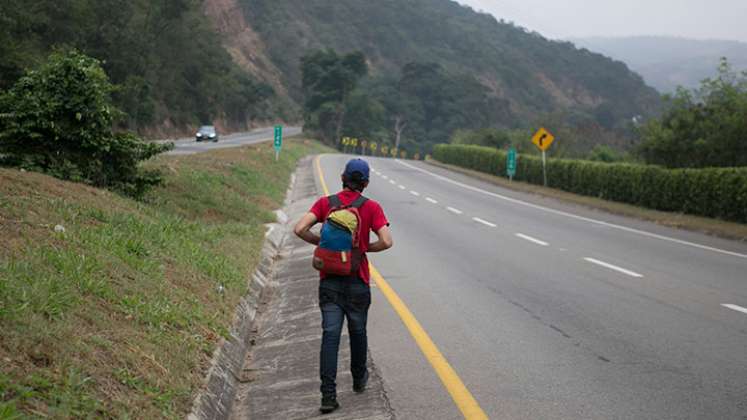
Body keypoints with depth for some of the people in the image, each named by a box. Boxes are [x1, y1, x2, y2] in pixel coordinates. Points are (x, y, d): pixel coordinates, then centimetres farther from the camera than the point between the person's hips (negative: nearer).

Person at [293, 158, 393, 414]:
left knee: (330, 336, -2)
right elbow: (386, 242, -16)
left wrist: (321, 242, 6)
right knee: (357, 332, 19)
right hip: (357, 282, -1)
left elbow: (299, 229, -11)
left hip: (329, 281, 1)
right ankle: (359, 378, 39)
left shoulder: (325, 203, -1)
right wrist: (365, 248, 3)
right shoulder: (371, 207, -6)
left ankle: (328, 395, -10)